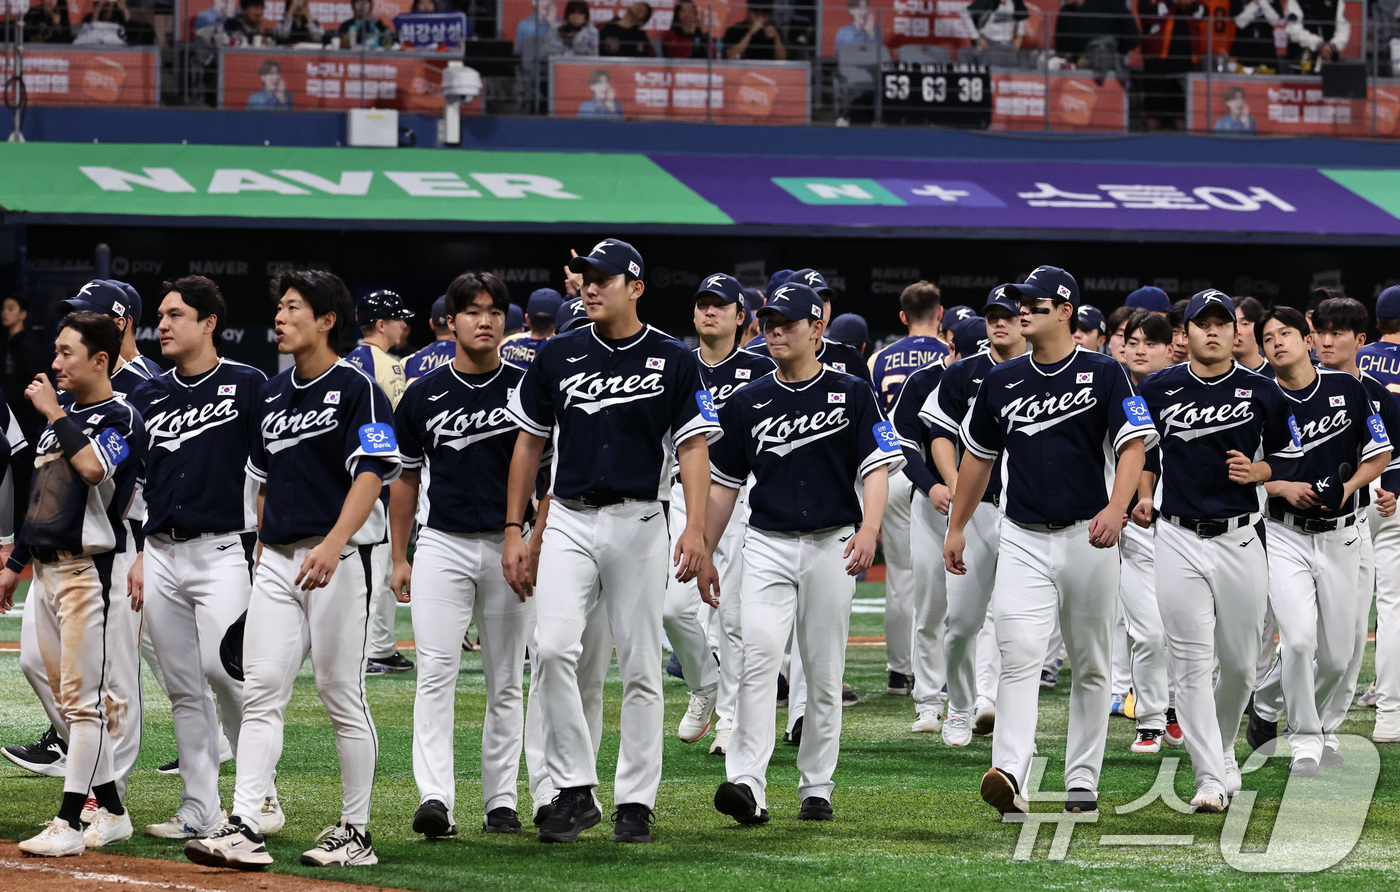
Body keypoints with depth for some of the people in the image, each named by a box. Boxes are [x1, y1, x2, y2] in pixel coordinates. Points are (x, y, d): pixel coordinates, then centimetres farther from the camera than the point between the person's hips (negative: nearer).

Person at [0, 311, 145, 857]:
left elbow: (93, 468, -28)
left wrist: (55, 415, -17)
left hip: (90, 570, -9)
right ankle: (111, 813, 18)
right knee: (67, 696, 11)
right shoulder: (61, 413, 17)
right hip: (46, 568, 9)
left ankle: (69, 825, -11)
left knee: (84, 698, -9)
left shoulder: (121, 418, -8)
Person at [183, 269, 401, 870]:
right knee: (261, 689, -3)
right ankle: (243, 827, -8)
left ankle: (356, 832, 6)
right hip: (278, 560, 7)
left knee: (340, 691, -2)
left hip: (337, 558, -7)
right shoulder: (272, 393, 17)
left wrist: (334, 543, -29)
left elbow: (371, 474, -16)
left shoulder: (356, 389, -7)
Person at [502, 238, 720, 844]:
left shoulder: (673, 361, 1)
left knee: (640, 667, 2)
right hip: (569, 519, 1)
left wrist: (695, 529, -16)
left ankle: (636, 801, 10)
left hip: (637, 524, -1)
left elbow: (693, 447, -3)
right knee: (551, 649, -16)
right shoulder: (558, 357, 7)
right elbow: (530, 443, 13)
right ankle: (574, 790, -8)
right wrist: (514, 531, 7)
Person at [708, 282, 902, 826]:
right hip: (767, 544, 1)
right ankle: (747, 784, -25)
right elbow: (724, 483, 16)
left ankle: (816, 789, 14)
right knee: (759, 657, -17)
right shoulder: (748, 403, 10)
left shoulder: (852, 395, 3)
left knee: (824, 672, 4)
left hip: (832, 546, -1)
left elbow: (877, 469, -3)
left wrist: (869, 529, -19)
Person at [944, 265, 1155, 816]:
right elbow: (979, 456, 21)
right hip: (1024, 539, 2)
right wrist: (956, 527, 21)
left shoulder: (1103, 375, -2)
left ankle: (1082, 781, 16)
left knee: (1091, 665, 6)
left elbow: (1132, 445, -12)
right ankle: (1010, 775, -27)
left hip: (1088, 539, -2)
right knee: (1019, 656, -15)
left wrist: (1116, 508, -28)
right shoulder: (1001, 382, 10)